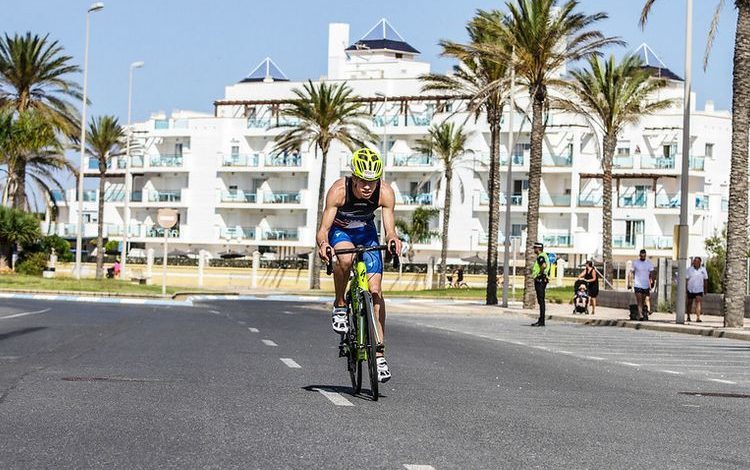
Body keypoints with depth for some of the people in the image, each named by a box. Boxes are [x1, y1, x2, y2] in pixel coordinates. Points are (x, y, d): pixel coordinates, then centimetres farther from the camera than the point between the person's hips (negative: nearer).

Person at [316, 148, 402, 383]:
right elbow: (323, 229, -34)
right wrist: (323, 244, -56)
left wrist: (393, 239, -52)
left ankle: (380, 353, -4)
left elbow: (390, 229, -29)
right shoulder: (339, 190, -33)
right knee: (345, 257, -38)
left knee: (375, 290, -10)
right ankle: (340, 306, -12)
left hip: (366, 233, 2)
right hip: (340, 231, -2)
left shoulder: (385, 193, -28)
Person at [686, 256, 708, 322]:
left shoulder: (703, 270, 3)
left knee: (698, 302, -15)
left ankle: (698, 317, -22)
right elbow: (686, 279, -1)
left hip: (699, 290, 0)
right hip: (690, 289, 0)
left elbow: (705, 280, 10)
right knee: (689, 303, 11)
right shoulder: (689, 269, -1)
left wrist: (706, 289, 10)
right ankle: (688, 316, 27)